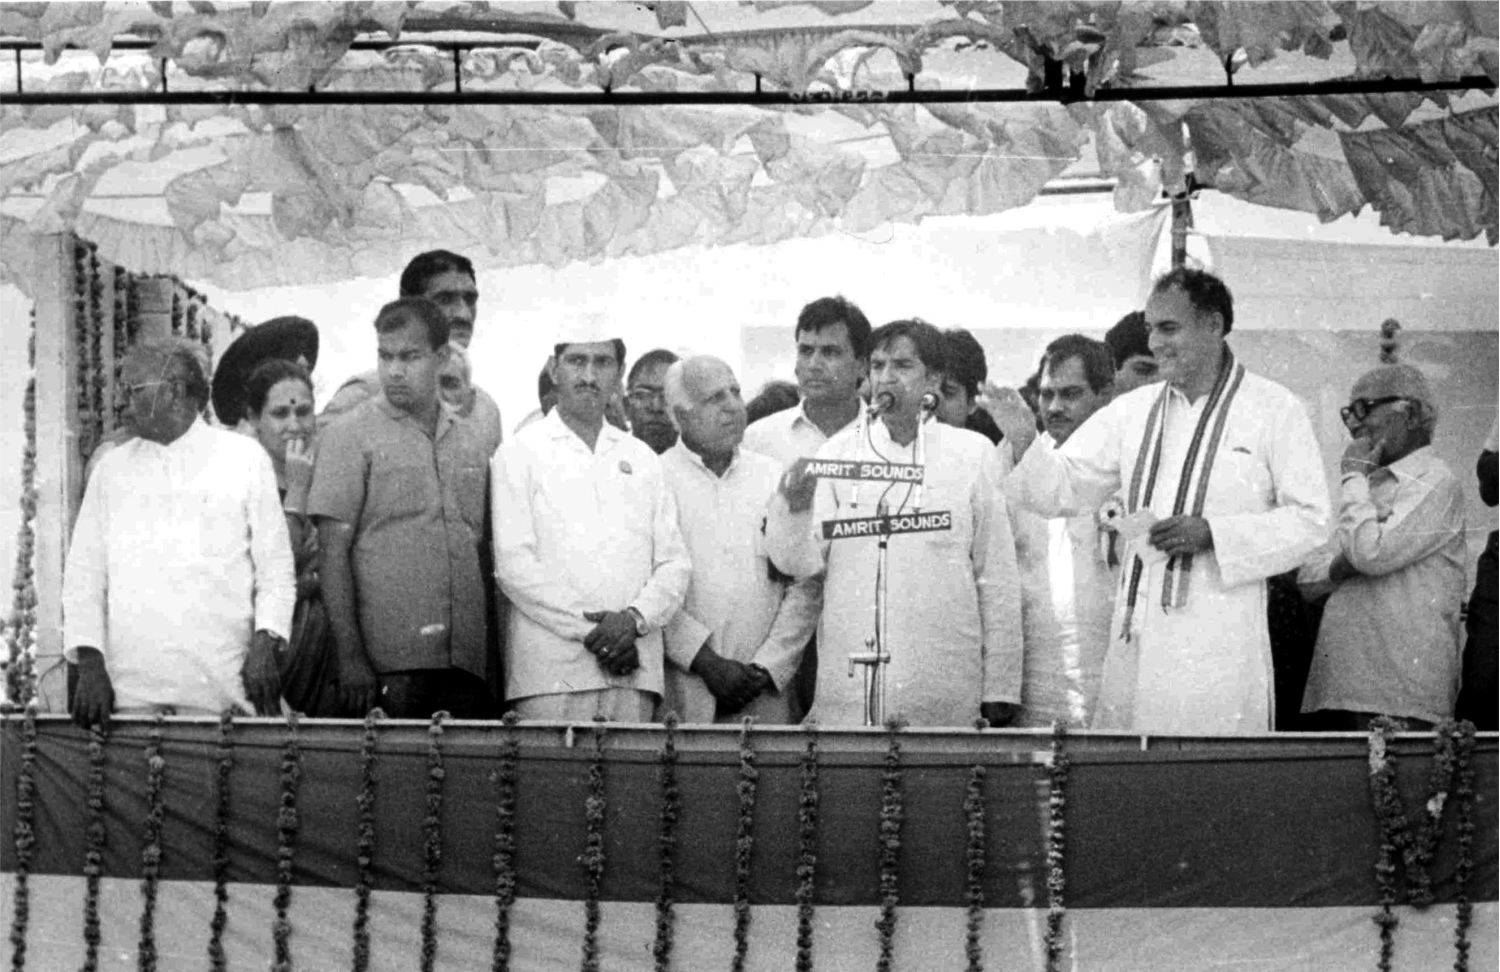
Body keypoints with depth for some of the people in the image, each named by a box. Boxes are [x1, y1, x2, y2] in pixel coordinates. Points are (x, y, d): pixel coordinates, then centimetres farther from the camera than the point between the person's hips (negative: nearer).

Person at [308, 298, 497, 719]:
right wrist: (350, 657, -11)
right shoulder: (349, 436, 2)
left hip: (468, 665, 4)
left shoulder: (473, 442, 16)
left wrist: (497, 655, 10)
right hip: (388, 663, -4)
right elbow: (333, 553, -3)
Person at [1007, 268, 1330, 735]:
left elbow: (1309, 520, -3)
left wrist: (1211, 534, -13)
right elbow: (1064, 487, 11)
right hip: (1136, 638, 4)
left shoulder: (1275, 410, 1)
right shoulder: (1132, 411, 13)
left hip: (1219, 640, -4)